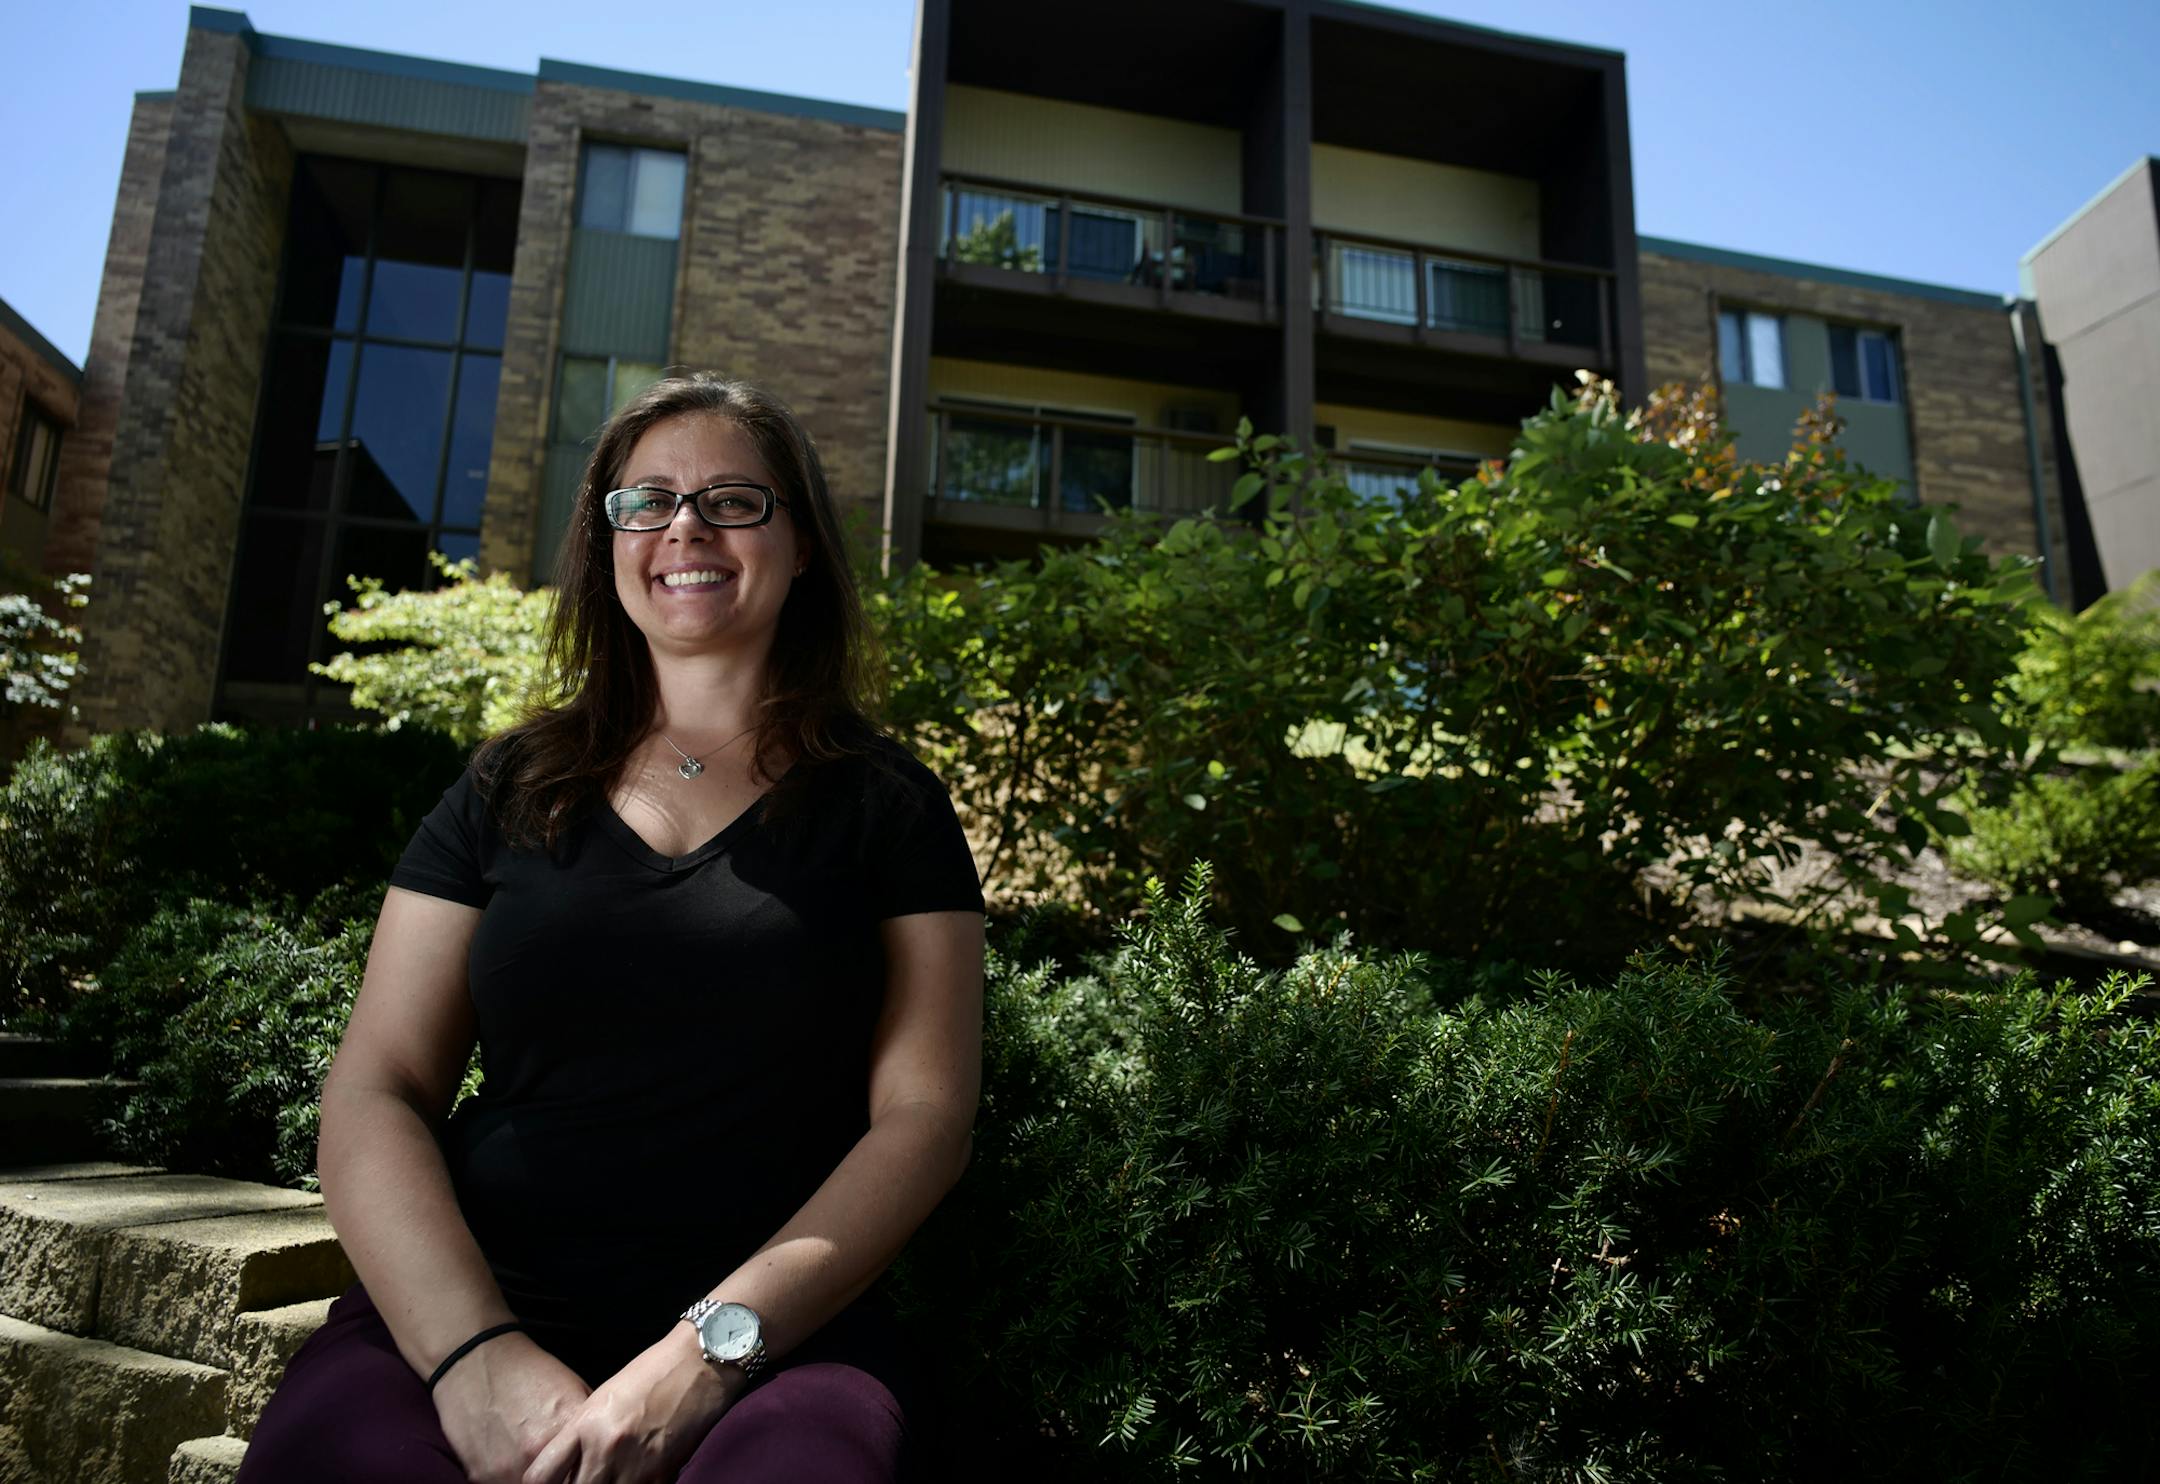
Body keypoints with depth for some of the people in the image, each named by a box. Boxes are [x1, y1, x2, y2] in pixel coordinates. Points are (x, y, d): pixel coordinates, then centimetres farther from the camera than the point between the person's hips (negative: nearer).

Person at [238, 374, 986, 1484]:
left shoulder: (887, 807, 4)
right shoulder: (510, 790, 11)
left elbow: (922, 1118, -2)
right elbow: (372, 1095, 5)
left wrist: (711, 1351, -14)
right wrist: (473, 1350, -12)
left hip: (777, 1341, -1)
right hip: (453, 1322, 2)